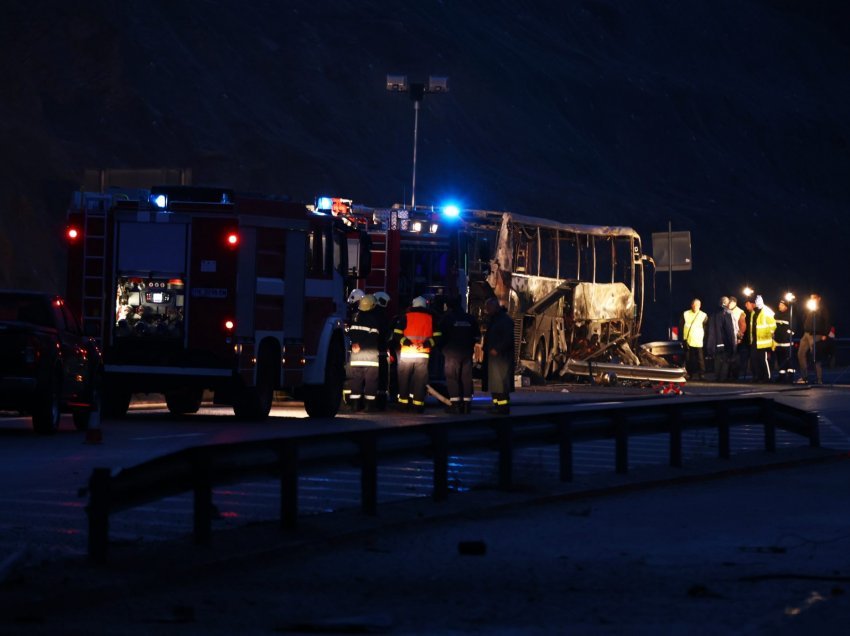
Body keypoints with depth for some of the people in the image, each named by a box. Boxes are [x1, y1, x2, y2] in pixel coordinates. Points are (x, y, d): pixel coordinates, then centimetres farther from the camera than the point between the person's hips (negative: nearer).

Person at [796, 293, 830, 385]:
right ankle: (804, 377, 6)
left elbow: (827, 322, -9)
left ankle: (819, 379, -3)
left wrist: (825, 334, -16)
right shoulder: (809, 309, 19)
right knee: (801, 354, 1)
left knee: (816, 357, -8)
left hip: (816, 336, -7)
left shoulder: (823, 308, -2)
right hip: (806, 334, 7)